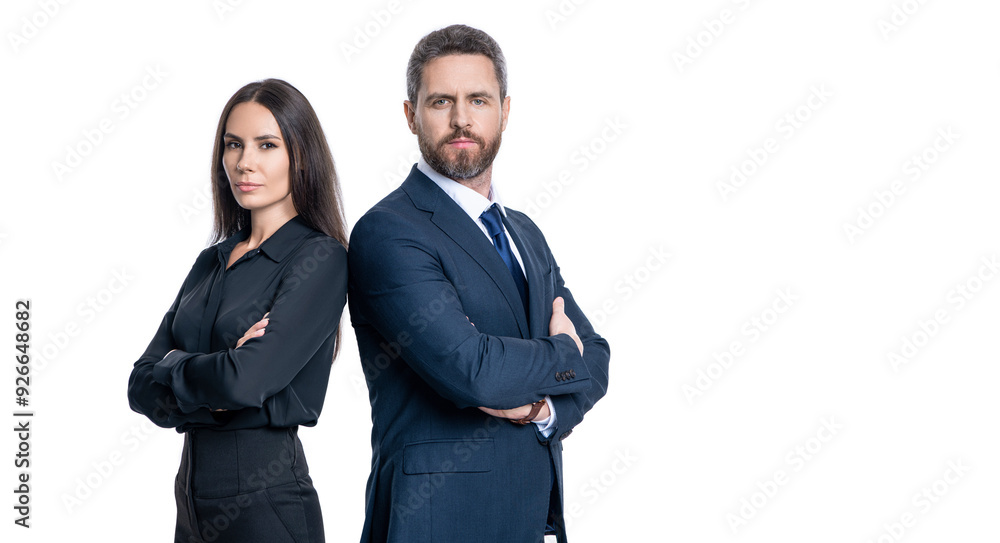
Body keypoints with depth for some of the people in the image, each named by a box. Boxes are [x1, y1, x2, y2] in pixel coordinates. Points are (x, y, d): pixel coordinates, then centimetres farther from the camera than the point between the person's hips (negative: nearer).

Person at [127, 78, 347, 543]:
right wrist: (211, 381, -14)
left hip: (266, 499, -7)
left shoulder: (321, 259, -10)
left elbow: (247, 380, -22)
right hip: (191, 490, 7)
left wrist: (172, 365, -4)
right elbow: (142, 387, 5)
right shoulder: (212, 261, 11)